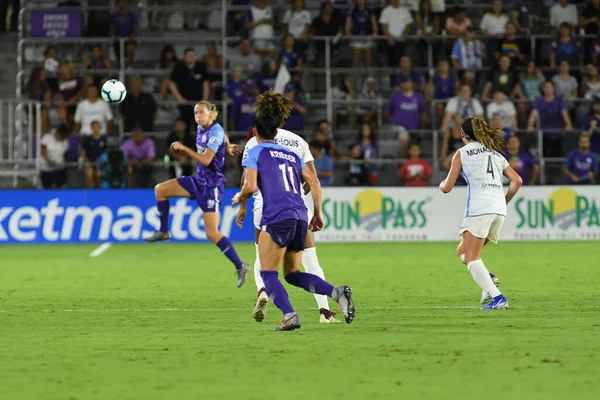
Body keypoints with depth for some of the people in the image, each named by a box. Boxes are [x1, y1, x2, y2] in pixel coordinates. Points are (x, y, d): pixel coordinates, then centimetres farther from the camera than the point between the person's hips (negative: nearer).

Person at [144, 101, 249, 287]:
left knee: (212, 233, -12)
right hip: (198, 180, 9)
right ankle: (163, 232, 17)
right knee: (160, 189, 4)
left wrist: (184, 148, -24)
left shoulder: (216, 132, -19)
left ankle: (240, 267, -5)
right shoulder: (201, 129, 6)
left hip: (211, 186, -9)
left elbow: (206, 160, -28)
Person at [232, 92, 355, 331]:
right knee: (293, 274, 17)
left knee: (268, 274, 0)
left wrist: (239, 197, 13)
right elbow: (313, 182, 17)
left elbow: (250, 186, -8)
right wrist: (318, 214, 22)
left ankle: (289, 316, -22)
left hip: (277, 218, -6)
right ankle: (337, 292, -5)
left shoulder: (254, 152, 5)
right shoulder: (292, 154, 22)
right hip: (301, 217, 6)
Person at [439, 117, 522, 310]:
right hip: (499, 210, 7)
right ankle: (487, 279, -7)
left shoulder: (462, 153, 7)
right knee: (462, 251, 19)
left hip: (479, 208, -6)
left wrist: (442, 184, 28)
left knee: (471, 257, -8)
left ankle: (497, 297, -25)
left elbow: (447, 187, 5)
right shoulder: (496, 154, 23)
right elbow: (517, 181, 14)